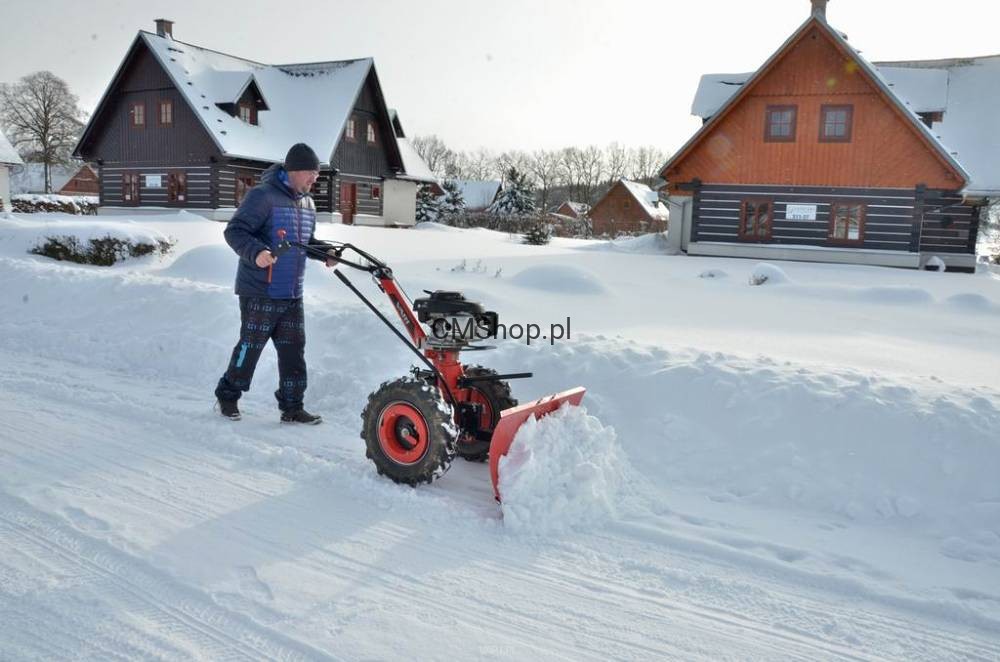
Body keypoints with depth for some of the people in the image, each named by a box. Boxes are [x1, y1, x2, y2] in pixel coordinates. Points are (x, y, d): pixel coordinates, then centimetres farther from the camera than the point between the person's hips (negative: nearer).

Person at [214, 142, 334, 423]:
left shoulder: (307, 203, 13)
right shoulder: (263, 195, -13)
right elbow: (234, 231, -16)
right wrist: (256, 253, -33)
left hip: (292, 295, 7)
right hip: (260, 293, -7)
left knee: (293, 350, 7)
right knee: (250, 347, 3)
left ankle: (291, 407, 15)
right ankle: (227, 396, 23)